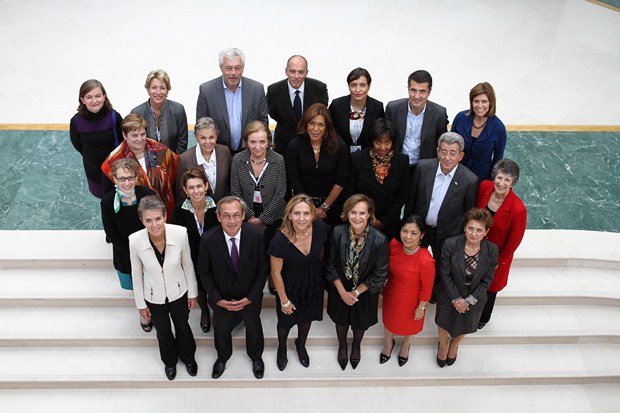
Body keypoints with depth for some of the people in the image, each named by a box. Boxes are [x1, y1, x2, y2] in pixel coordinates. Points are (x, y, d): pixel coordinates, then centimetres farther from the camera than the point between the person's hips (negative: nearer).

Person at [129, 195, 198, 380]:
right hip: (154, 297, 0)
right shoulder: (135, 240, -28)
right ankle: (170, 361, 58)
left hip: (179, 293, 0)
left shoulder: (180, 233, -29)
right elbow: (136, 274, -11)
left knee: (183, 327, 27)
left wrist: (192, 293, 0)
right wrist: (141, 304, -1)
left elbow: (188, 265, -11)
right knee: (163, 332, 27)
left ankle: (188, 357, 59)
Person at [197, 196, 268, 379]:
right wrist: (217, 299, -15)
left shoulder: (256, 235, -27)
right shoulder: (208, 239, -27)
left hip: (250, 297, 0)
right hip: (221, 298, 0)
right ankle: (223, 357, 59)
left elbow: (263, 269, -14)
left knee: (253, 326, 27)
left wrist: (251, 297, -15)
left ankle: (256, 356, 58)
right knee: (221, 329, 26)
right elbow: (204, 272, -12)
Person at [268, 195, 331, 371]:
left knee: (307, 317, 29)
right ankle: (282, 347, 58)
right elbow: (276, 273, -19)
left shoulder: (320, 228, -26)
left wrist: (319, 273, 9)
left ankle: (301, 345, 62)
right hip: (290, 287, -3)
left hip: (314, 284, 3)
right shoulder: (280, 240, -34)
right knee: (286, 321, 23)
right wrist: (284, 300, -9)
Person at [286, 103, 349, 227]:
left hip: (331, 203, 0)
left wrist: (324, 207, -8)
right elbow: (294, 182, -10)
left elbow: (340, 181, -9)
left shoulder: (339, 146, -14)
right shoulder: (294, 146, -13)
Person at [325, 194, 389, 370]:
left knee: (360, 322, 26)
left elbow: (379, 274, -18)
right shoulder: (338, 233, -24)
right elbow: (331, 265, -11)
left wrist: (356, 292, -14)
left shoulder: (379, 240, -30)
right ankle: (342, 346, 58)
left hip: (365, 291, -1)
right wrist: (343, 292, -14)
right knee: (341, 319, 26)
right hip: (340, 289, 1)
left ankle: (356, 345, 59)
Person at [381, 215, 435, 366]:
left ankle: (406, 344, 63)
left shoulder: (425, 260, -38)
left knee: (410, 322, 28)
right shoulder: (394, 244, -24)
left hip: (411, 300, -3)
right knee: (389, 318, 30)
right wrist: (383, 284, 9)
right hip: (391, 293, 3)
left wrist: (421, 307, -9)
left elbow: (427, 287, -21)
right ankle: (389, 343, 64)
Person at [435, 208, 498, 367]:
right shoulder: (450, 244, -28)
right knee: (444, 324, 27)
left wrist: (469, 301, -17)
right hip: (449, 296, -1)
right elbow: (445, 274, -18)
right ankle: (443, 345, 61)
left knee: (463, 327, 29)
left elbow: (487, 280, -13)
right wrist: (455, 299, -16)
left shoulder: (491, 250, -24)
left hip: (474, 298, 1)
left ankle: (454, 345, 63)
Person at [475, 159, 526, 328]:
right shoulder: (484, 186, -21)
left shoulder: (518, 209, -33)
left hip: (496, 255, -3)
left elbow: (514, 241, -18)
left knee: (489, 288, 23)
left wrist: (499, 261, -8)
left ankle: (483, 318, 54)